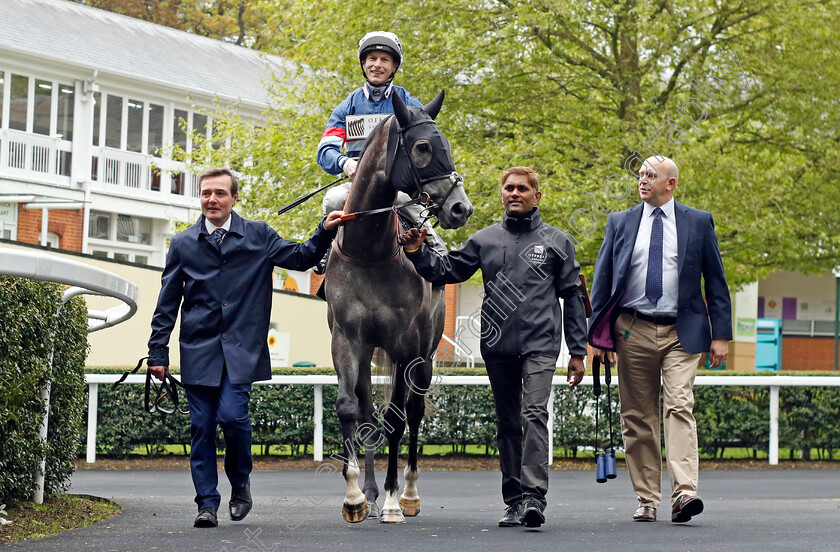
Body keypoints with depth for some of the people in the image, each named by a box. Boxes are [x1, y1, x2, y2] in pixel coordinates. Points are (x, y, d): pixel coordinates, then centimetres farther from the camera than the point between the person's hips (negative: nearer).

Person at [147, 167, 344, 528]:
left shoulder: (258, 236, 7)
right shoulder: (182, 244, 9)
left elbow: (299, 258, 10)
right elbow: (167, 304, 10)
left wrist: (325, 232, -7)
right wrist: (158, 352, 6)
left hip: (242, 349, -2)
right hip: (198, 350, 2)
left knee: (232, 415, -15)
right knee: (202, 426, 0)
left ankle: (240, 482, 10)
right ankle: (207, 503, 8)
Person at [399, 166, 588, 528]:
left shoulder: (556, 242, 8)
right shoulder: (485, 241, 13)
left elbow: (572, 297, 9)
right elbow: (445, 271, 14)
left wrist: (578, 351, 5)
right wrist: (417, 253, -5)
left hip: (540, 344, -3)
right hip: (498, 348, 3)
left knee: (534, 413, -19)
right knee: (508, 424, 8)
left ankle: (534, 495, -26)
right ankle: (514, 501, 14)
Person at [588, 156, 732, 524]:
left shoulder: (698, 223, 8)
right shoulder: (620, 223, 12)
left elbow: (716, 280, 9)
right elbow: (602, 279, 12)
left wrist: (721, 334, 2)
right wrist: (597, 334, 4)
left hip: (681, 332, -2)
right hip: (633, 331, 2)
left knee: (680, 407, -15)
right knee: (637, 417, 3)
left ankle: (684, 493, -24)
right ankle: (646, 500, 9)